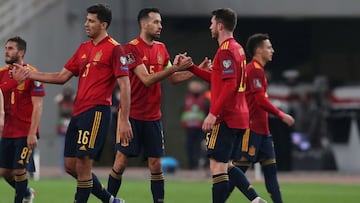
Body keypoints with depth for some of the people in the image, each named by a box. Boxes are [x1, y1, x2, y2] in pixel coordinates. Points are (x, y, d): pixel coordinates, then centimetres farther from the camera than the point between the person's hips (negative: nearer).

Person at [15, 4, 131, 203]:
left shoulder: (114, 49, -7)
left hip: (97, 112, -9)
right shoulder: (84, 48, 17)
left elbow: (124, 85, -11)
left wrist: (124, 120, -16)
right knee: (71, 166, 8)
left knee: (83, 165, -10)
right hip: (78, 112, 9)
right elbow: (62, 77, 20)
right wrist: (30, 75, 12)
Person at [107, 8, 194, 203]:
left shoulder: (161, 48, 10)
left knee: (155, 164, 4)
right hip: (132, 115, -6)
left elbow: (173, 78, 15)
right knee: (121, 162, -3)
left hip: (153, 116, 6)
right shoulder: (132, 48, -12)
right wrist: (175, 67, -23)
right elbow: (147, 79, -20)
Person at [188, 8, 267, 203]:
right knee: (226, 166, 15)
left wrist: (213, 113, -23)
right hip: (239, 117, 10)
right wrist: (192, 68, 24)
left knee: (217, 166, -7)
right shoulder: (237, 48, 15)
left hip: (225, 119, -10)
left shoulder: (226, 50, -14)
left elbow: (230, 85, -22)